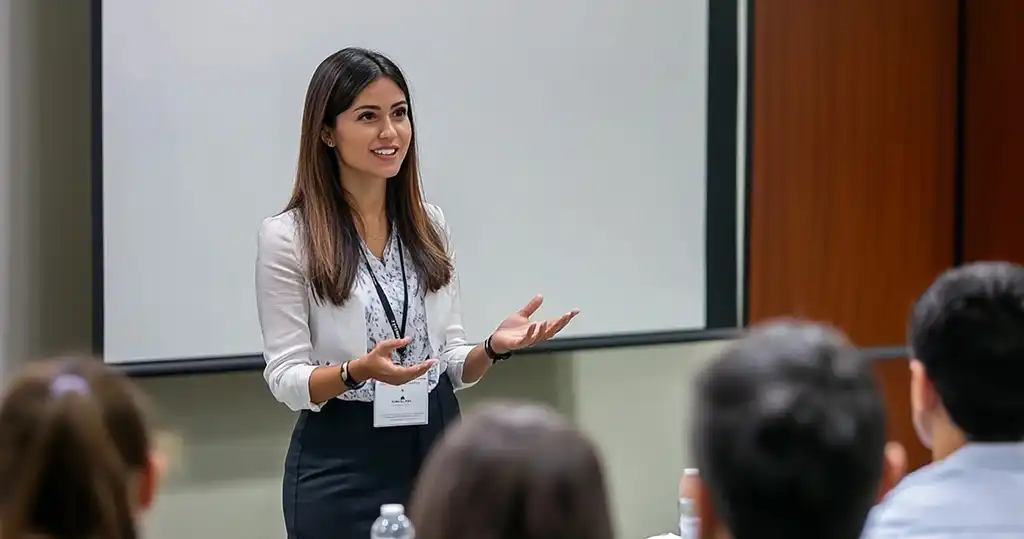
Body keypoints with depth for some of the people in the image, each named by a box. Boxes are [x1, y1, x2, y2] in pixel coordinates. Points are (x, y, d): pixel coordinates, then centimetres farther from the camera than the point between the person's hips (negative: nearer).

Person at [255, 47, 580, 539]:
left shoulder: (429, 225, 7)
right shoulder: (287, 237, -7)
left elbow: (451, 365, 9)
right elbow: (286, 380, -9)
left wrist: (493, 348, -10)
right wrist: (359, 371, -26)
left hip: (434, 448, 4)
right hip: (342, 467, -4)